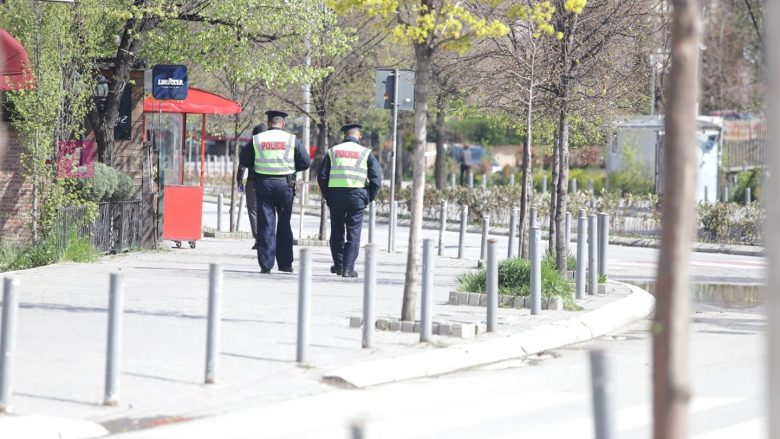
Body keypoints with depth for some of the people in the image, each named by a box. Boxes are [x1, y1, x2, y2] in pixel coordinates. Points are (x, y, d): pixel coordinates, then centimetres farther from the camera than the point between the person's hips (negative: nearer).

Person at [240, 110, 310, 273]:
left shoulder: (257, 139, 1)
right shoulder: (292, 139, -1)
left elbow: (245, 162, 5)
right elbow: (306, 162, -1)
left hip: (263, 184, 0)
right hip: (285, 184, 0)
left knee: (265, 225, 3)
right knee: (284, 224, 11)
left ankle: (265, 264, 0)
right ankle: (285, 264, 12)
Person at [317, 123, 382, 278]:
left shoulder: (333, 151, 8)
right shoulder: (366, 153, 4)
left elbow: (322, 176, 4)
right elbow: (376, 178, -3)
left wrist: (328, 197, 10)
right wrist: (368, 199, 6)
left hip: (335, 195, 2)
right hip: (357, 195, -2)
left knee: (337, 232, 15)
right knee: (353, 233, 2)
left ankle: (338, 265, 21)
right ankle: (348, 268, -2)